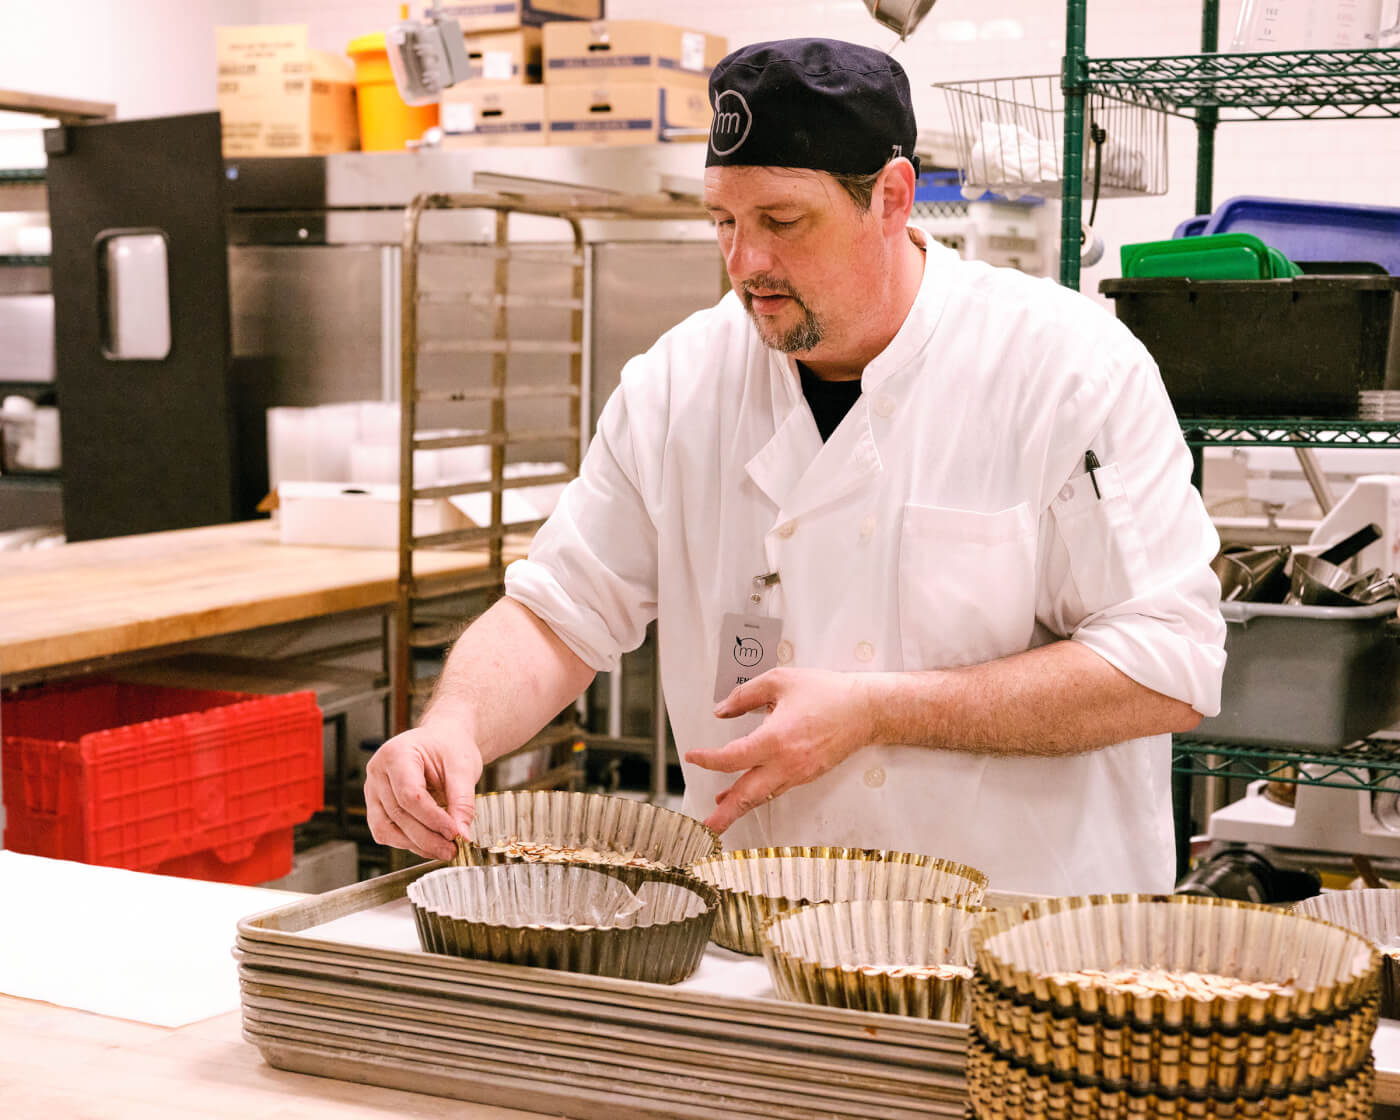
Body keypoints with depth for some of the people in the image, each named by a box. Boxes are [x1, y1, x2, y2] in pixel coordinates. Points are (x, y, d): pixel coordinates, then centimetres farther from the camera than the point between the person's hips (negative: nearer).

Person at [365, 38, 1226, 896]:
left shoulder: (1070, 367, -7)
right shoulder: (680, 382, 4)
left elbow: (1170, 669, -10)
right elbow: (559, 615, 7)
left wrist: (876, 712, -16)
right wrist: (456, 727, -15)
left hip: (1029, 922, -2)